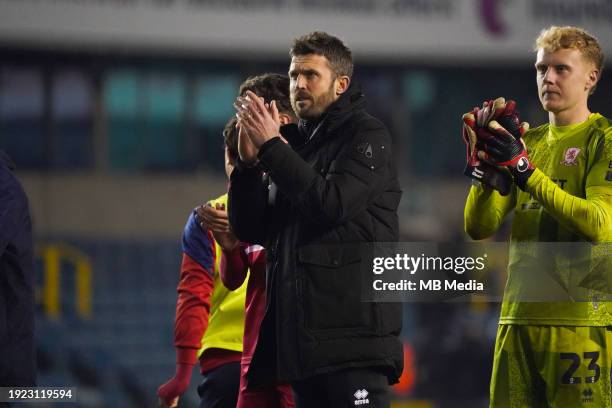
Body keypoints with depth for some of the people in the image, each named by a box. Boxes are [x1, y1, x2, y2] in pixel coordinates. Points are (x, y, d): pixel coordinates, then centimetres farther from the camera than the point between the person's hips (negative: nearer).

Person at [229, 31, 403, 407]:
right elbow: (252, 230, 14)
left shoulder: (367, 136, 0)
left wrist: (271, 147, -13)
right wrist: (249, 161, -1)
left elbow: (332, 204, -17)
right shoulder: (295, 143, 19)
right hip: (302, 331, 7)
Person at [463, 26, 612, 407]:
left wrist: (524, 170, -18)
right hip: (518, 319, 6)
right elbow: (479, 226, 10)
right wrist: (487, 168, -7)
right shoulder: (529, 141, 18)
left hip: (581, 320, -6)